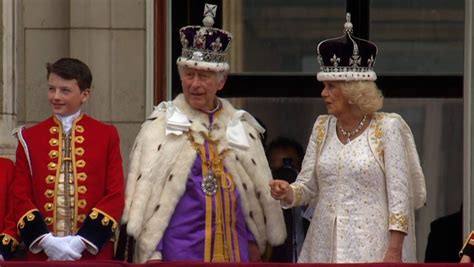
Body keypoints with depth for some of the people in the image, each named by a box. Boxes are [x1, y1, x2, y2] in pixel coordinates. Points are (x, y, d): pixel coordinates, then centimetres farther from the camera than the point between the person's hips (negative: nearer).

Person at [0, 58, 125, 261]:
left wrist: (83, 241, -11)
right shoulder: (30, 138, 7)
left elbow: (116, 196, 0)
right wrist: (45, 240, -11)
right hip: (42, 254, 1)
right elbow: (21, 197, 4)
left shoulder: (107, 136, 4)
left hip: (93, 253, -1)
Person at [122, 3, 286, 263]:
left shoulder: (240, 125, 11)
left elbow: (259, 190, 16)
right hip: (180, 248, -4)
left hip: (232, 248, 4)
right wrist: (152, 255, -9)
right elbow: (145, 190, -3)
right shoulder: (161, 125, 0)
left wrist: (255, 241, 13)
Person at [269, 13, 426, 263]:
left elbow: (399, 195, -8)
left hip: (370, 249, -5)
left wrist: (394, 252, -14)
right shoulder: (322, 127, 11)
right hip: (325, 247, 5)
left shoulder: (388, 127, -5)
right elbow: (308, 187, 13)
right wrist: (288, 193, -10)